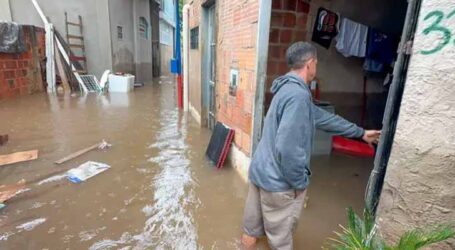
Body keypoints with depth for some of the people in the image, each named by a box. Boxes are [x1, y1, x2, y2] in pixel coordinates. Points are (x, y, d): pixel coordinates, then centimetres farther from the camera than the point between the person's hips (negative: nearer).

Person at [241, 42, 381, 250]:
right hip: (278, 180, -9)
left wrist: (360, 133, 23)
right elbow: (288, 148, -31)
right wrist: (300, 182, -15)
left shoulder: (288, 89, 9)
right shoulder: (298, 95, -24)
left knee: (253, 224, 26)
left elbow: (323, 118, 16)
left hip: (261, 171, 9)